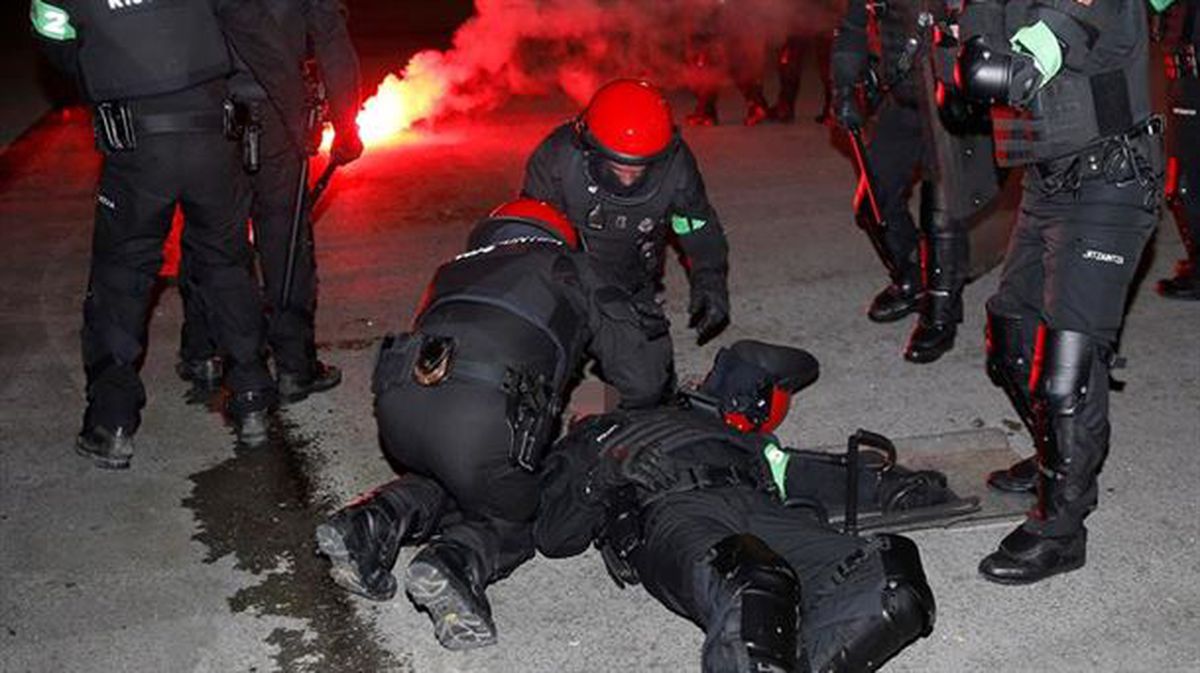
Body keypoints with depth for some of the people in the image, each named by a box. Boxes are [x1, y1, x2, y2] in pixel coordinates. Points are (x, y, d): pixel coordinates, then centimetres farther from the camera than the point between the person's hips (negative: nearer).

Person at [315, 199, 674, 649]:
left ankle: (375, 525, 9)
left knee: (448, 481, 34)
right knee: (511, 520, 22)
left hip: (397, 401, 5)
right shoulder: (568, 267, 26)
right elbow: (643, 376, 19)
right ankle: (456, 564, -8)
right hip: (484, 419, -5)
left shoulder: (455, 269, 37)